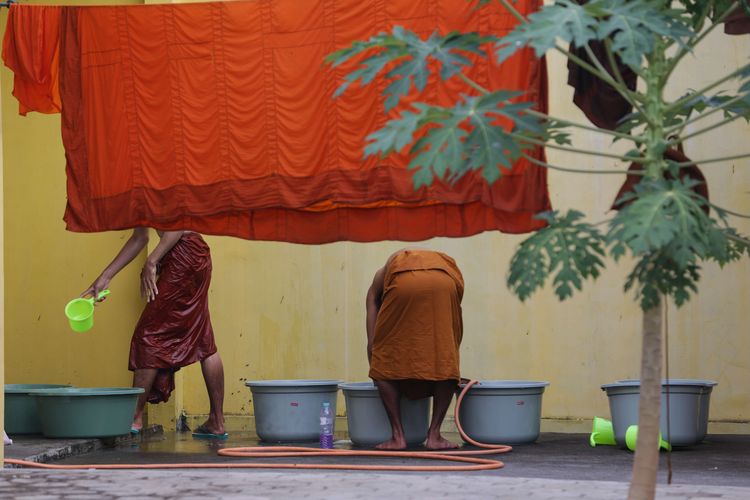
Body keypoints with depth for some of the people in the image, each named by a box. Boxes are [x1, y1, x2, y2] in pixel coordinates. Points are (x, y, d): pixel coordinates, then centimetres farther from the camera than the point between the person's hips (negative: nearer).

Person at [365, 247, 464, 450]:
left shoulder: (381, 279, 39)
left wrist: (378, 376, 39)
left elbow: (372, 343, 28)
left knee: (386, 362, 16)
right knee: (446, 363, 18)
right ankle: (434, 435, 14)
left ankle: (398, 436, 12)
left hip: (403, 284, -2)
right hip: (444, 283, 2)